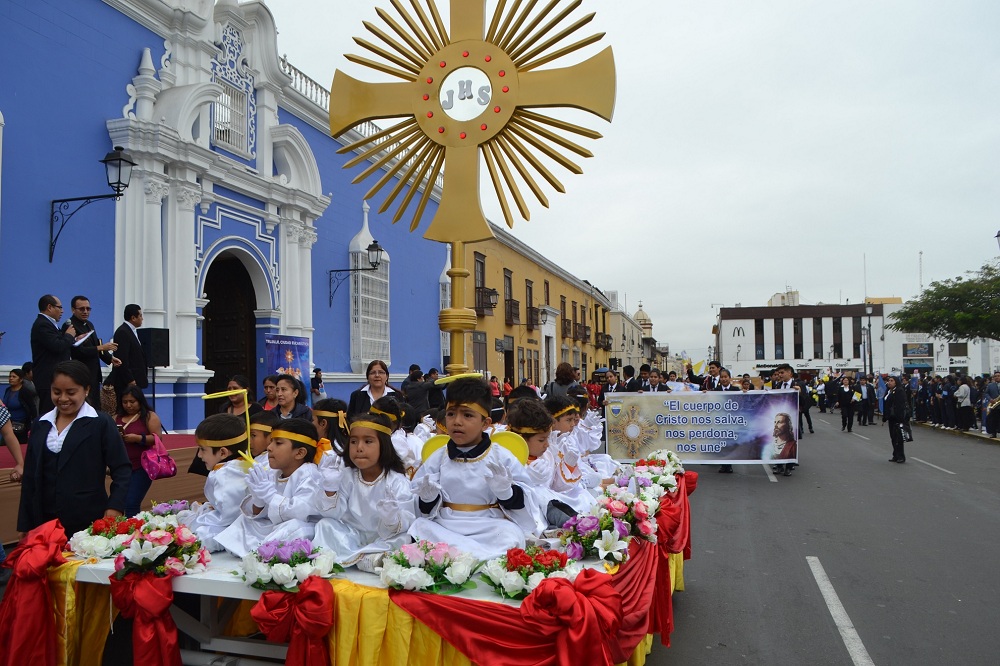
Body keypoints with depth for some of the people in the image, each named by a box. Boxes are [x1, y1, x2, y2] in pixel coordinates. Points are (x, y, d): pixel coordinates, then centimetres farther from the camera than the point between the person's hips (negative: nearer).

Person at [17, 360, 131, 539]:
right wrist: (25, 524, 12)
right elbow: (30, 476, 13)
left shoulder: (101, 423, -4)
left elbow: (122, 469, -4)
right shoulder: (41, 424, 10)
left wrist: (115, 506, -17)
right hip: (44, 522, 4)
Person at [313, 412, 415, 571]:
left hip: (384, 538, -3)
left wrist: (393, 518, -43)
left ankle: (346, 557, -26)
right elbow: (333, 514, -8)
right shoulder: (346, 476, -2)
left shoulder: (397, 481, -14)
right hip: (353, 537, 3)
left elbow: (405, 524, -21)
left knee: (404, 539, -29)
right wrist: (330, 487, -23)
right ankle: (365, 558, -25)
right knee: (325, 524, -15)